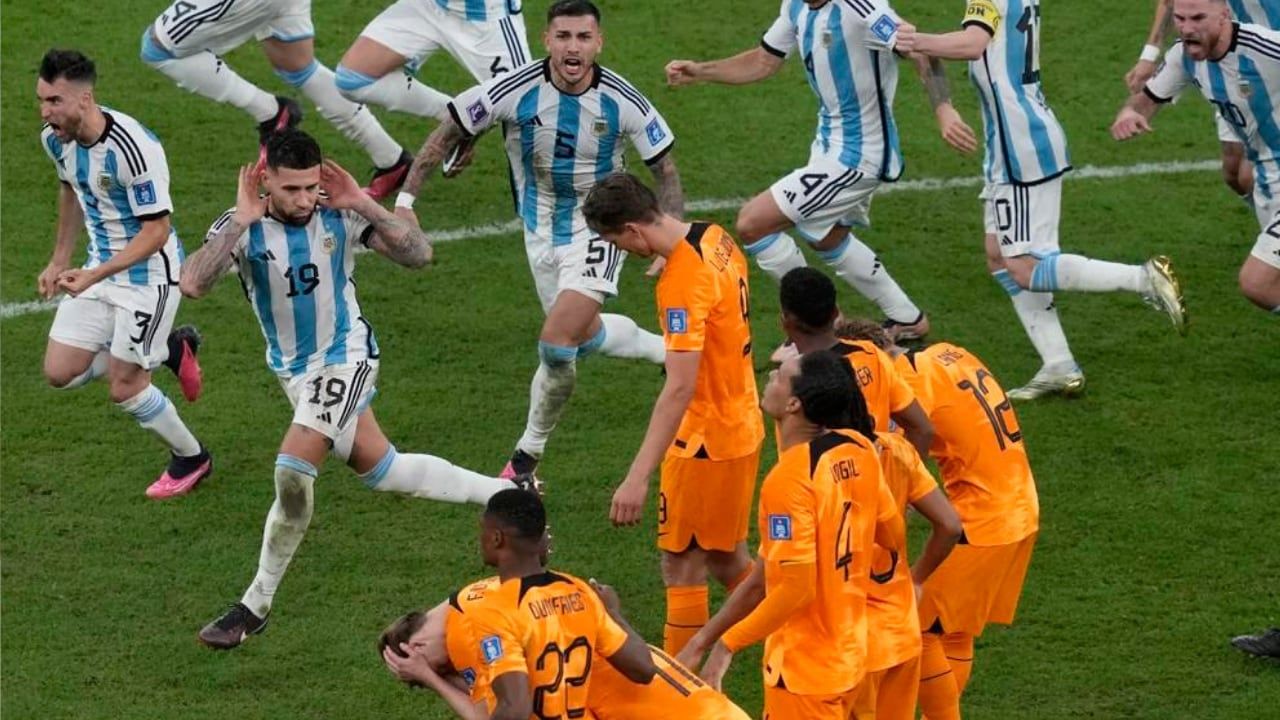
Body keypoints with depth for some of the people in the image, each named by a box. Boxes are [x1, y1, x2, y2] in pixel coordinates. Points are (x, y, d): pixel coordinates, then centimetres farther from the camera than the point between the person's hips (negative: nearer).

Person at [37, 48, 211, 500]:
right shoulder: (56, 139, -5)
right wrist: (59, 261, 16)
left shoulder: (131, 149, -30)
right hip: (101, 266, 8)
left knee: (123, 386, -3)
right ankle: (168, 350, 23)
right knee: (60, 372, 3)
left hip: (150, 273, -8)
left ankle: (191, 459, 23)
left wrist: (93, 276, -33)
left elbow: (156, 231, -26)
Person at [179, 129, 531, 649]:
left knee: (293, 473, -19)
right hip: (294, 371, 4)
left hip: (346, 357, -4)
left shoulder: (340, 216, -17)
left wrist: (365, 206, -29)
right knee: (380, 470, 16)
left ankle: (255, 606, -6)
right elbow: (192, 285, -32)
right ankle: (505, 495, 35)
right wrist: (240, 222, -34)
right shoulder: (241, 228, -17)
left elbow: (418, 255, -19)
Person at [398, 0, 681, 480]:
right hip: (542, 229, 3)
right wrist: (406, 198, -13)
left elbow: (664, 169, -6)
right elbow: (449, 133, -9)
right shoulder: (515, 91, -20)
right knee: (584, 334, 17)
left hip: (598, 227, -3)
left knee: (557, 345, -18)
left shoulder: (623, 102, -20)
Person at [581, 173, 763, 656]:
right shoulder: (716, 239, 0)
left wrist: (638, 477, -36)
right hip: (742, 428, 9)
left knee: (681, 566, 0)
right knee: (726, 559, 20)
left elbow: (679, 388, -32)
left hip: (705, 441, -9)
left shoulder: (682, 282, -26)